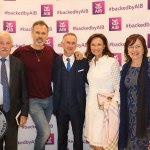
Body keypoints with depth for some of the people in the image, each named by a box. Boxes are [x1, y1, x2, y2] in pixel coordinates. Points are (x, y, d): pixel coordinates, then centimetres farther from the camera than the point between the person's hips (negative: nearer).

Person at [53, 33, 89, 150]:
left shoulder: (83, 61, -1)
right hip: (60, 106, 1)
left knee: (78, 137, 13)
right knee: (61, 137, 16)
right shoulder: (55, 61, -1)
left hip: (78, 106, 0)